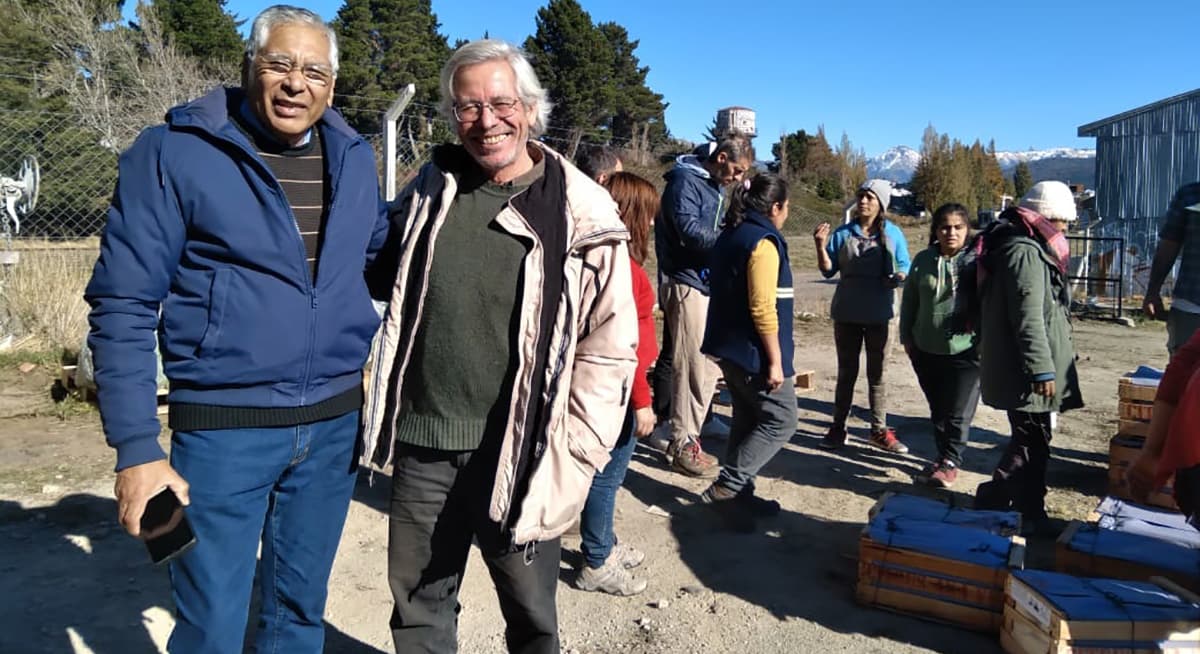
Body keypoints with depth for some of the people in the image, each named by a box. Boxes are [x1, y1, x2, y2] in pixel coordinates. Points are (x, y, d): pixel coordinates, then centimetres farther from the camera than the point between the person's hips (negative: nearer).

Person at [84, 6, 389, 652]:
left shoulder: (355, 157, 4)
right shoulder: (172, 153, -8)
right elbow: (122, 306, -9)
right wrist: (136, 447, -12)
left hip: (335, 423, 4)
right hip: (224, 429, -4)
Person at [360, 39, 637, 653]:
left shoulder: (581, 213, -10)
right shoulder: (429, 190, 4)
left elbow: (609, 348, -8)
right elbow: (387, 283, 20)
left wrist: (572, 459, -11)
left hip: (517, 454, -3)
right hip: (422, 446, 4)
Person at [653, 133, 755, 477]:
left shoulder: (716, 187, 19)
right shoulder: (686, 181, -10)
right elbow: (690, 230, -23)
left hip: (706, 283, 9)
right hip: (686, 284, -9)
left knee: (707, 366, 11)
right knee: (692, 366, -8)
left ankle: (685, 437, 21)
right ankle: (683, 445, 2)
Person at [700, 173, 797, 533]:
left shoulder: (730, 236, 12)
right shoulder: (764, 242, -17)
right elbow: (763, 309, -23)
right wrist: (775, 360, -18)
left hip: (730, 347, 9)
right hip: (754, 352, -9)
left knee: (747, 420, 17)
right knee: (780, 421, 1)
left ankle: (739, 494, 22)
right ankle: (726, 488, -3)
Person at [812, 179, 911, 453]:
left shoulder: (893, 234, -2)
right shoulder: (843, 233, -2)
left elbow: (904, 268, 2)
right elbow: (828, 271, -2)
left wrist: (898, 278, -20)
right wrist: (821, 247, -18)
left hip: (878, 315, 0)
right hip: (846, 314, 0)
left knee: (877, 373, 10)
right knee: (846, 372, 10)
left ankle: (880, 431, 17)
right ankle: (837, 428, 16)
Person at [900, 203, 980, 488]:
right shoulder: (923, 260, 4)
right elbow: (909, 301, 12)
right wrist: (906, 336, 11)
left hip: (965, 349, -4)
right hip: (926, 349, 4)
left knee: (958, 412, 1)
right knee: (937, 410, 16)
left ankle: (950, 462, 16)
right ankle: (943, 456, 30)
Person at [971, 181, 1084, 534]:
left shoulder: (1025, 246, 16)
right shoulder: (1025, 252, -18)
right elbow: (1029, 318, -23)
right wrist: (1043, 370, -22)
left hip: (1015, 365, 11)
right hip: (1024, 368, -11)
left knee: (1032, 437, 17)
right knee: (1032, 439, -2)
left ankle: (1029, 511, 26)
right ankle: (992, 502, 5)